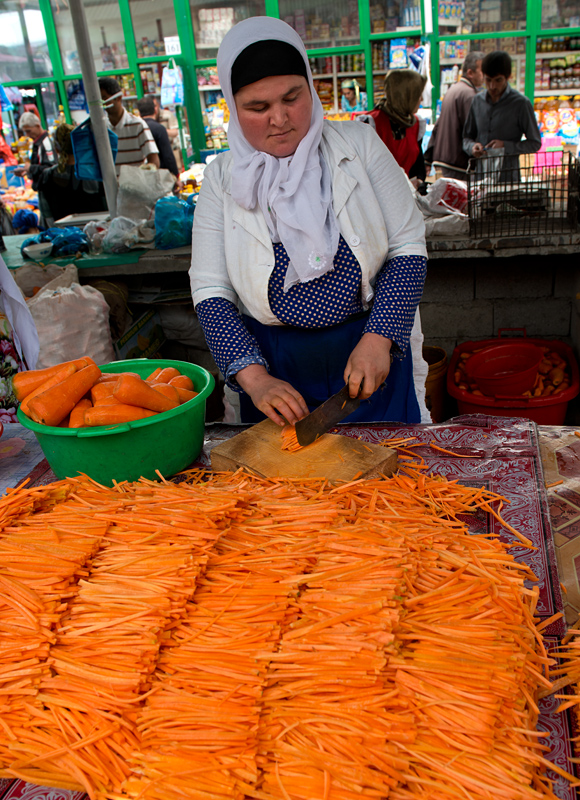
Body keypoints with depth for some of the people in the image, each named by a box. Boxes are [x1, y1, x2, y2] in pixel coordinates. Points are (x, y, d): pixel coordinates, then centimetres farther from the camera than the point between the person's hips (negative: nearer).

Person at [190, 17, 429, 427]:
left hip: (373, 350, 0)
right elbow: (210, 291, -7)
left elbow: (408, 247, -6)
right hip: (276, 367, 0)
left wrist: (377, 340, -18)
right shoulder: (222, 178, -4)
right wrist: (254, 378, -20)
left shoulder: (360, 145, -4)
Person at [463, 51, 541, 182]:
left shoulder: (521, 103, -3)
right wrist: (472, 147, -6)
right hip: (479, 175, 3)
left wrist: (506, 146, -14)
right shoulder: (478, 101, 10)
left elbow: (535, 143, 0)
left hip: (507, 177, -3)